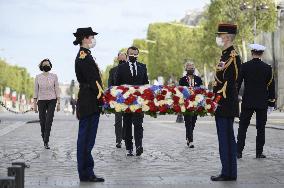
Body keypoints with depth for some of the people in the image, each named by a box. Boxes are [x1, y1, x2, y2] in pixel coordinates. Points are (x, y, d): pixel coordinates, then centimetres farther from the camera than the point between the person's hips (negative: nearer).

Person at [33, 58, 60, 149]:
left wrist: (58, 103, -2)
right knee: (42, 122, 3)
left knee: (49, 121, -13)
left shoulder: (54, 76, 1)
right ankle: (45, 140, 25)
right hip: (41, 101, 1)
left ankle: (46, 142, -12)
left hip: (52, 101, -1)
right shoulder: (38, 77, 2)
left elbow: (57, 90, 3)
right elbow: (36, 91, 5)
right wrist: (35, 104, 2)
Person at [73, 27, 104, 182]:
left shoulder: (84, 55, 19)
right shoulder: (84, 56, -13)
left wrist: (101, 97, 18)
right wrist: (101, 98, -17)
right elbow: (92, 80, -18)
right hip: (90, 103, -11)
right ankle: (86, 173, -1)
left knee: (85, 138, 12)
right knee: (86, 138, -6)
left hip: (87, 103, 11)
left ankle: (86, 172, 17)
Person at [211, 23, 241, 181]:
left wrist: (218, 101, -21)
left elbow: (229, 83, -20)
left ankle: (229, 173, 0)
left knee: (226, 138, -5)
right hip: (223, 107, 10)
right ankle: (228, 172, 18)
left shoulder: (232, 57, -14)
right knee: (226, 138, 12)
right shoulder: (226, 55, 16)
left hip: (226, 105, -10)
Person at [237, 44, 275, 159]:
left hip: (247, 102, -1)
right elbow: (271, 86, 2)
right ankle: (259, 152, 8)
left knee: (243, 127, 4)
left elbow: (237, 83, -2)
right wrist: (271, 103, 9)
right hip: (262, 103, 1)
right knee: (261, 128, 7)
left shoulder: (244, 66, -3)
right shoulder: (267, 68, 0)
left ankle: (239, 151, -1)